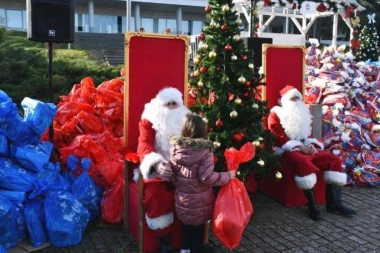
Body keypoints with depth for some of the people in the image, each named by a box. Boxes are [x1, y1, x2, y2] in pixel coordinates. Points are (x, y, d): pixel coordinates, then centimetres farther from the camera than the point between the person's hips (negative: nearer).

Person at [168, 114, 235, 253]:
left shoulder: (176, 148, -8)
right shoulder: (205, 151, -21)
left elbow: (172, 173, 0)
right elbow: (206, 178, -23)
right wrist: (227, 176, -12)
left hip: (182, 197, 4)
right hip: (199, 200, -4)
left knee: (186, 224, 25)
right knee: (198, 226, 16)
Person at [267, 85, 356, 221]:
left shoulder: (303, 112, 24)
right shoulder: (276, 114, 3)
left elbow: (307, 134, 22)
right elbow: (279, 138, -8)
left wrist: (311, 145, -2)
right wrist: (299, 147, -17)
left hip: (305, 147, 7)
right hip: (288, 149, -7)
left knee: (334, 159, -11)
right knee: (303, 162, -39)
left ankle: (334, 203, -14)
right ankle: (311, 205, -31)